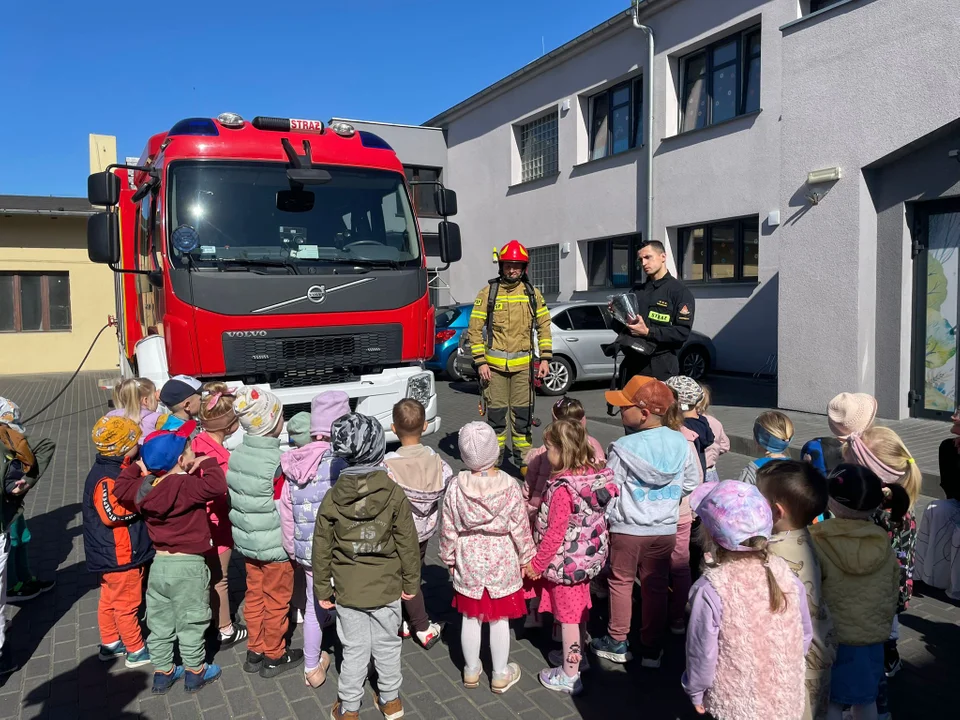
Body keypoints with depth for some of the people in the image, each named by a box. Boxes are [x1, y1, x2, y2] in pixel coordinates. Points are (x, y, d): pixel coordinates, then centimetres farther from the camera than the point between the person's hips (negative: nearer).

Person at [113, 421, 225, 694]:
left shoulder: (143, 487, 1)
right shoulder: (187, 486, -22)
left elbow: (121, 488, 19)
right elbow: (217, 486, -35)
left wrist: (136, 466, 23)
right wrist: (208, 462, -21)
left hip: (159, 564, 7)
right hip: (188, 567, -6)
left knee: (160, 622, 18)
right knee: (191, 623, 10)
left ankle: (162, 672, 32)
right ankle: (195, 672, 24)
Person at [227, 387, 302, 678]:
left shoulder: (236, 455, -4)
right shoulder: (277, 461, -25)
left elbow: (232, 496, 6)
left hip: (246, 540, 7)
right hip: (274, 544, -7)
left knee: (254, 594, 20)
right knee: (277, 600, 11)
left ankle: (254, 651, 34)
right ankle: (274, 656, 26)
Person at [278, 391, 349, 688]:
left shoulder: (293, 463, -3)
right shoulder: (342, 461, -21)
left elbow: (286, 511, 3)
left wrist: (293, 549, 14)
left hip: (308, 551, 5)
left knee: (314, 607, 21)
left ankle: (312, 668, 35)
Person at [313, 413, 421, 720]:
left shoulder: (332, 498, -11)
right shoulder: (394, 494, -15)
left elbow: (322, 549, -4)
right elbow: (407, 543, -9)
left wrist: (322, 588, 9)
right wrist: (411, 581, 5)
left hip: (348, 589, 1)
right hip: (386, 587, 0)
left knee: (354, 649, 15)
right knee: (388, 645, 18)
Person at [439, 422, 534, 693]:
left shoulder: (456, 487, -15)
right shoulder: (509, 487, -18)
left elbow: (448, 529, -6)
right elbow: (520, 528, -9)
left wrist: (449, 559, 10)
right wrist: (525, 557, 7)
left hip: (468, 563, 1)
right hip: (502, 564, -1)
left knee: (470, 618, 18)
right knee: (500, 620, 14)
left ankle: (471, 670, 35)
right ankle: (501, 675, 30)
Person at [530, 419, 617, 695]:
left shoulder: (563, 488, -29)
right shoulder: (594, 473, -6)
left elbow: (555, 533, -25)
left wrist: (537, 564, -13)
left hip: (566, 562, -8)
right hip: (588, 556, 8)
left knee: (568, 615, 8)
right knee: (579, 608, 25)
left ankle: (569, 676, 24)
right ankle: (577, 654, 46)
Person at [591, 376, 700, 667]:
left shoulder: (623, 448, -20)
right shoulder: (681, 443, -7)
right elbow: (691, 482, 5)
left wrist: (606, 519, 5)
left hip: (627, 529, -3)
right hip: (665, 529, 4)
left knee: (621, 582, 16)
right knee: (656, 587, 16)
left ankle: (617, 642, 28)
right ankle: (652, 649, 25)